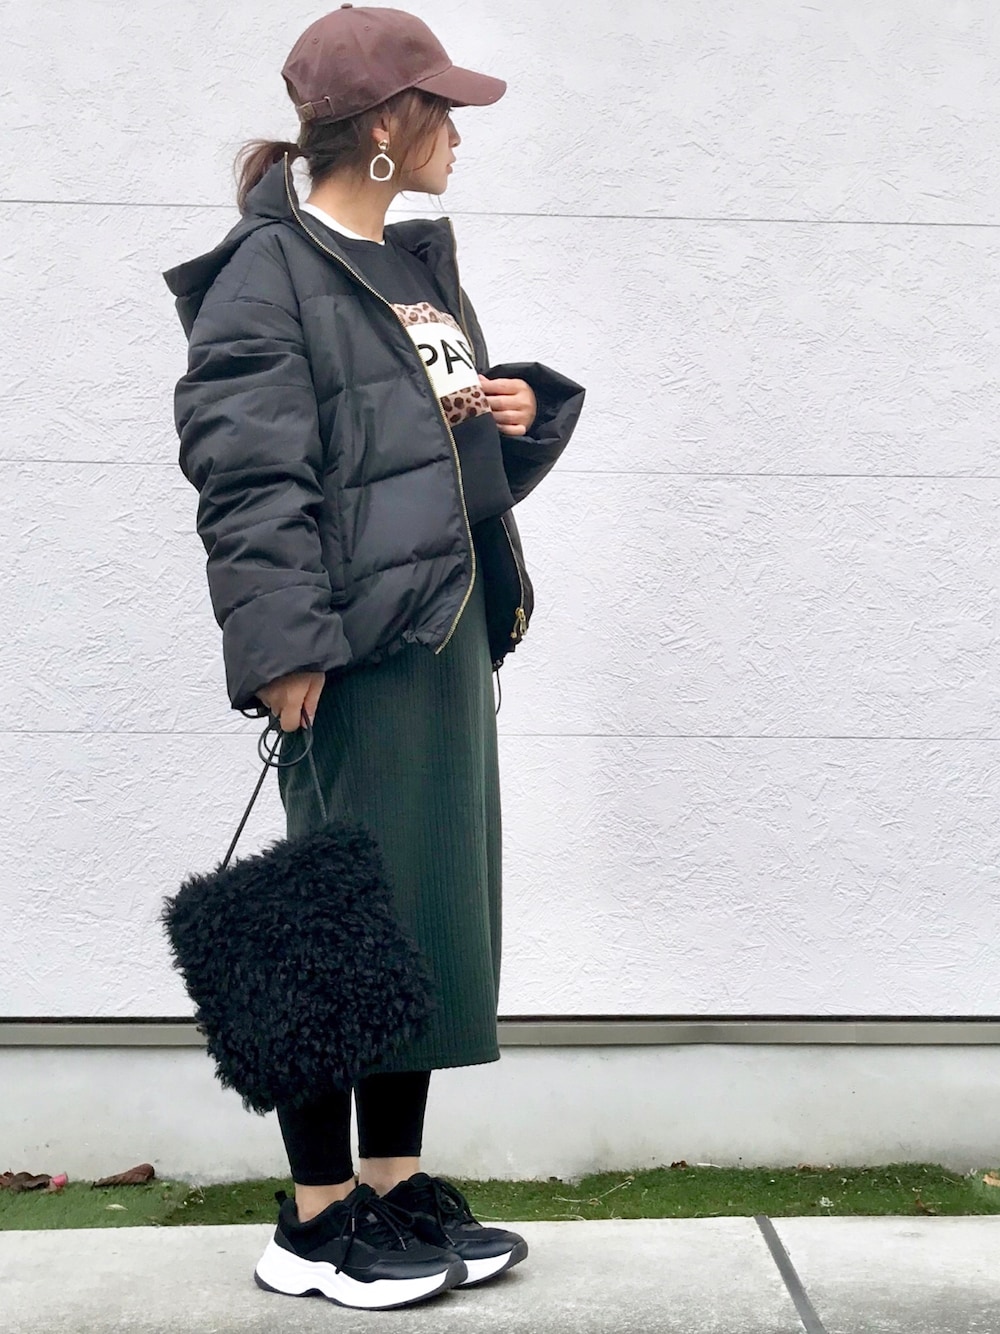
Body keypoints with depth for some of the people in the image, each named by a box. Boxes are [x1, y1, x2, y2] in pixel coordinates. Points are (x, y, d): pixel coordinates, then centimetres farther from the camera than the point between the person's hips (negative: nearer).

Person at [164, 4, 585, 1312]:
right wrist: (283, 642, -22)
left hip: (446, 630, 9)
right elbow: (247, 475, -15)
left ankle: (398, 1182, 27)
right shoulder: (270, 272, -8)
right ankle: (315, 1218, 15)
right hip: (354, 643, -9)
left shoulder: (420, 260, 17)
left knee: (437, 906, 13)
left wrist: (526, 407, 5)